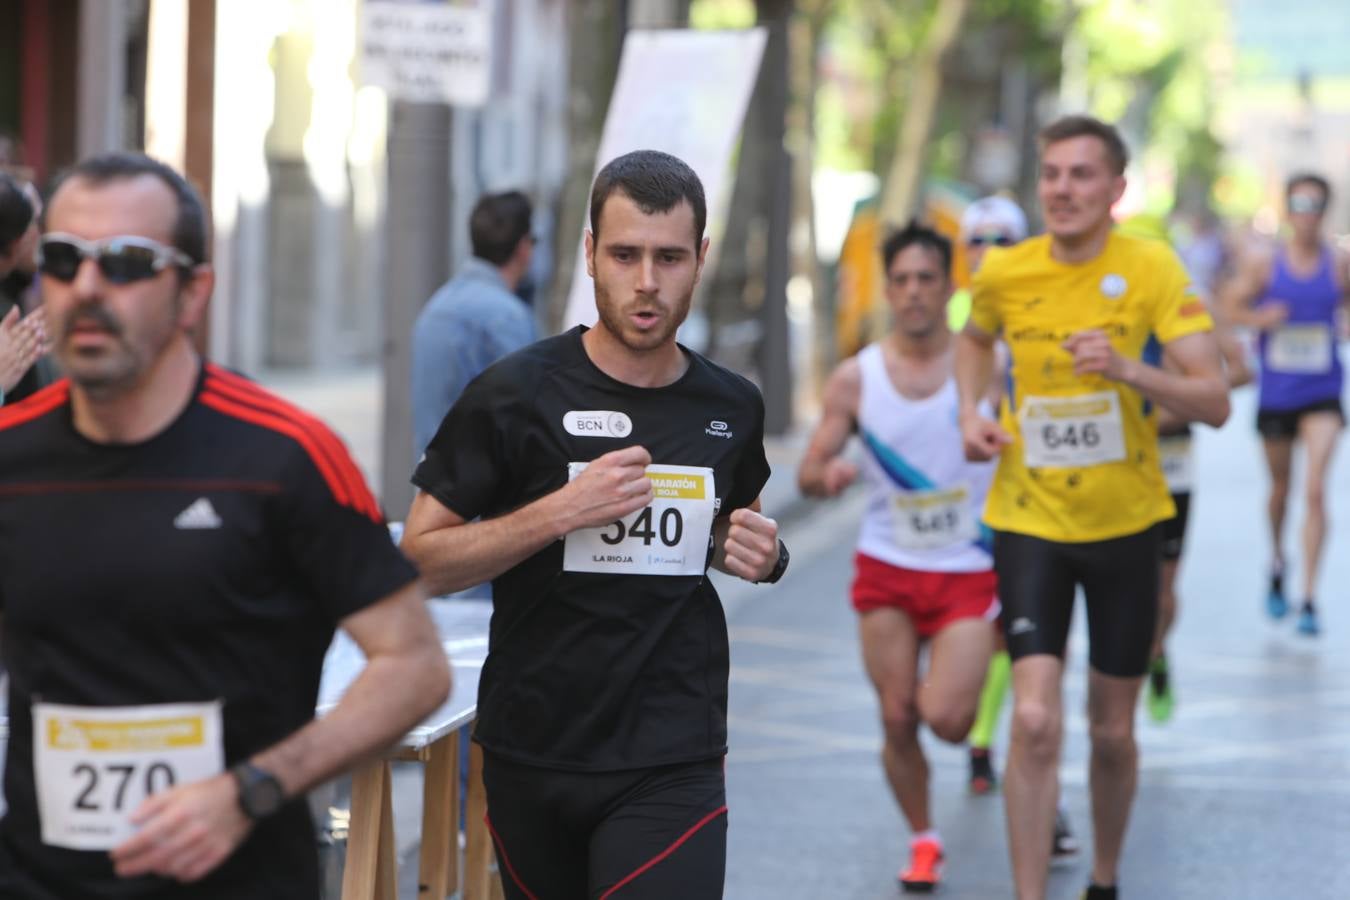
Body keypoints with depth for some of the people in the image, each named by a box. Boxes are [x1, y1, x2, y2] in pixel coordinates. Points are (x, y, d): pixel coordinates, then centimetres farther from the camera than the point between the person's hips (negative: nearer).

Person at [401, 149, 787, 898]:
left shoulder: (733, 409, 5)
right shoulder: (515, 394, -7)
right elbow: (421, 560, -8)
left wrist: (758, 554, 2)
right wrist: (560, 511, -20)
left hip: (672, 763, 1)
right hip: (534, 751, -1)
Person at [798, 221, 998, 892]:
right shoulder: (856, 379, -1)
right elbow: (808, 473, 3)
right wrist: (829, 473, -20)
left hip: (970, 570, -2)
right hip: (887, 567, 2)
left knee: (946, 719, -14)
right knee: (897, 719, 2)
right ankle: (923, 842, 23)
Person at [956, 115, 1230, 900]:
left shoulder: (1153, 270, -12)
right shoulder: (1004, 274, -6)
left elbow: (1215, 403, -18)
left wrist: (1128, 370, -34)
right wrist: (972, 414, 1)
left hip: (1126, 524, 0)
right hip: (1030, 520, 0)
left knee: (1114, 732, 11)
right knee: (1036, 722, -15)